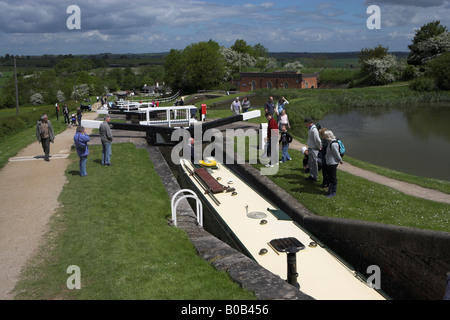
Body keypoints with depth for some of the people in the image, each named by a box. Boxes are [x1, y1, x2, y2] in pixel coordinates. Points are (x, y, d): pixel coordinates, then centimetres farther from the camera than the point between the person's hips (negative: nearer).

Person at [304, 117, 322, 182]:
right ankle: (311, 175, 29)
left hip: (314, 149, -10)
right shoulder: (310, 129, 10)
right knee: (310, 163, 17)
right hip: (310, 148, 10)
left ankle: (314, 177, 8)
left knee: (314, 163, -1)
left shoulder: (314, 130, -23)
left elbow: (317, 140, -22)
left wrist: (319, 147, -9)